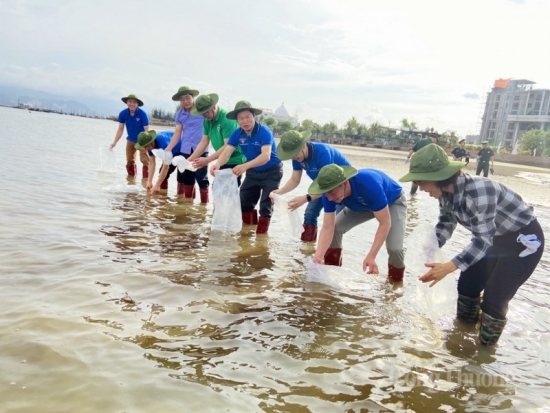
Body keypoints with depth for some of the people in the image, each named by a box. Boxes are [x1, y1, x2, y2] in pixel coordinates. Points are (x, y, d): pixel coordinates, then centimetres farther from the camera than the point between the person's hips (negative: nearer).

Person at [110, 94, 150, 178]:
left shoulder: (142, 114, -25)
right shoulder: (123, 114, -14)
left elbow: (146, 130, -23)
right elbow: (120, 129, -5)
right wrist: (114, 142, -9)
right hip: (130, 140, 5)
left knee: (145, 160, -13)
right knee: (130, 161, 13)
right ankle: (131, 179, 29)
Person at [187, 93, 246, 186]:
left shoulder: (227, 119, -21)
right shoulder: (207, 120, 3)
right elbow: (204, 142, 6)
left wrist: (207, 160, -27)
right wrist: (191, 159, -6)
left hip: (235, 161, -8)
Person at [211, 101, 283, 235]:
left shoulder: (264, 132, -27)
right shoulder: (237, 133, -11)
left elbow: (266, 156, -41)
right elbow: (226, 152, -20)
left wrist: (245, 166, -57)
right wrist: (218, 164, -43)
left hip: (271, 172, -6)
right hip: (253, 172, 6)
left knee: (266, 207, -6)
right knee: (243, 202, 8)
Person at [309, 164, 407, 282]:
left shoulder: (369, 184, -44)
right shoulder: (330, 192, -28)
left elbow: (385, 223, -37)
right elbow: (328, 228, -27)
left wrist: (371, 256, -42)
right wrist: (318, 257, -40)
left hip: (393, 202, -5)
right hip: (363, 205, 5)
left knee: (394, 248, -24)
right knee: (335, 228, -12)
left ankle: (396, 283, 6)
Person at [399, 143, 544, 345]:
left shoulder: (478, 191, -37)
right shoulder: (446, 191, -12)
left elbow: (482, 241, -34)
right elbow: (446, 223, 0)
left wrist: (449, 266, -41)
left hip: (524, 240, -8)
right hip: (494, 238, 8)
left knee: (495, 297, -8)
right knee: (467, 284, 10)